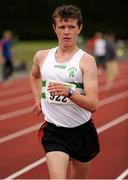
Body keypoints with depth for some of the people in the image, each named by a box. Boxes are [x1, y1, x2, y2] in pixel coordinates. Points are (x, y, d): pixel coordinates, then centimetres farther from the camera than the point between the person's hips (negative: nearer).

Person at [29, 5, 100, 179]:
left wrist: (69, 92, -36)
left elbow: (93, 104, -20)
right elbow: (34, 76, 29)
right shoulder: (41, 56, 2)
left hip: (82, 130, -1)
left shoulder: (86, 60, -10)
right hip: (53, 130, 1)